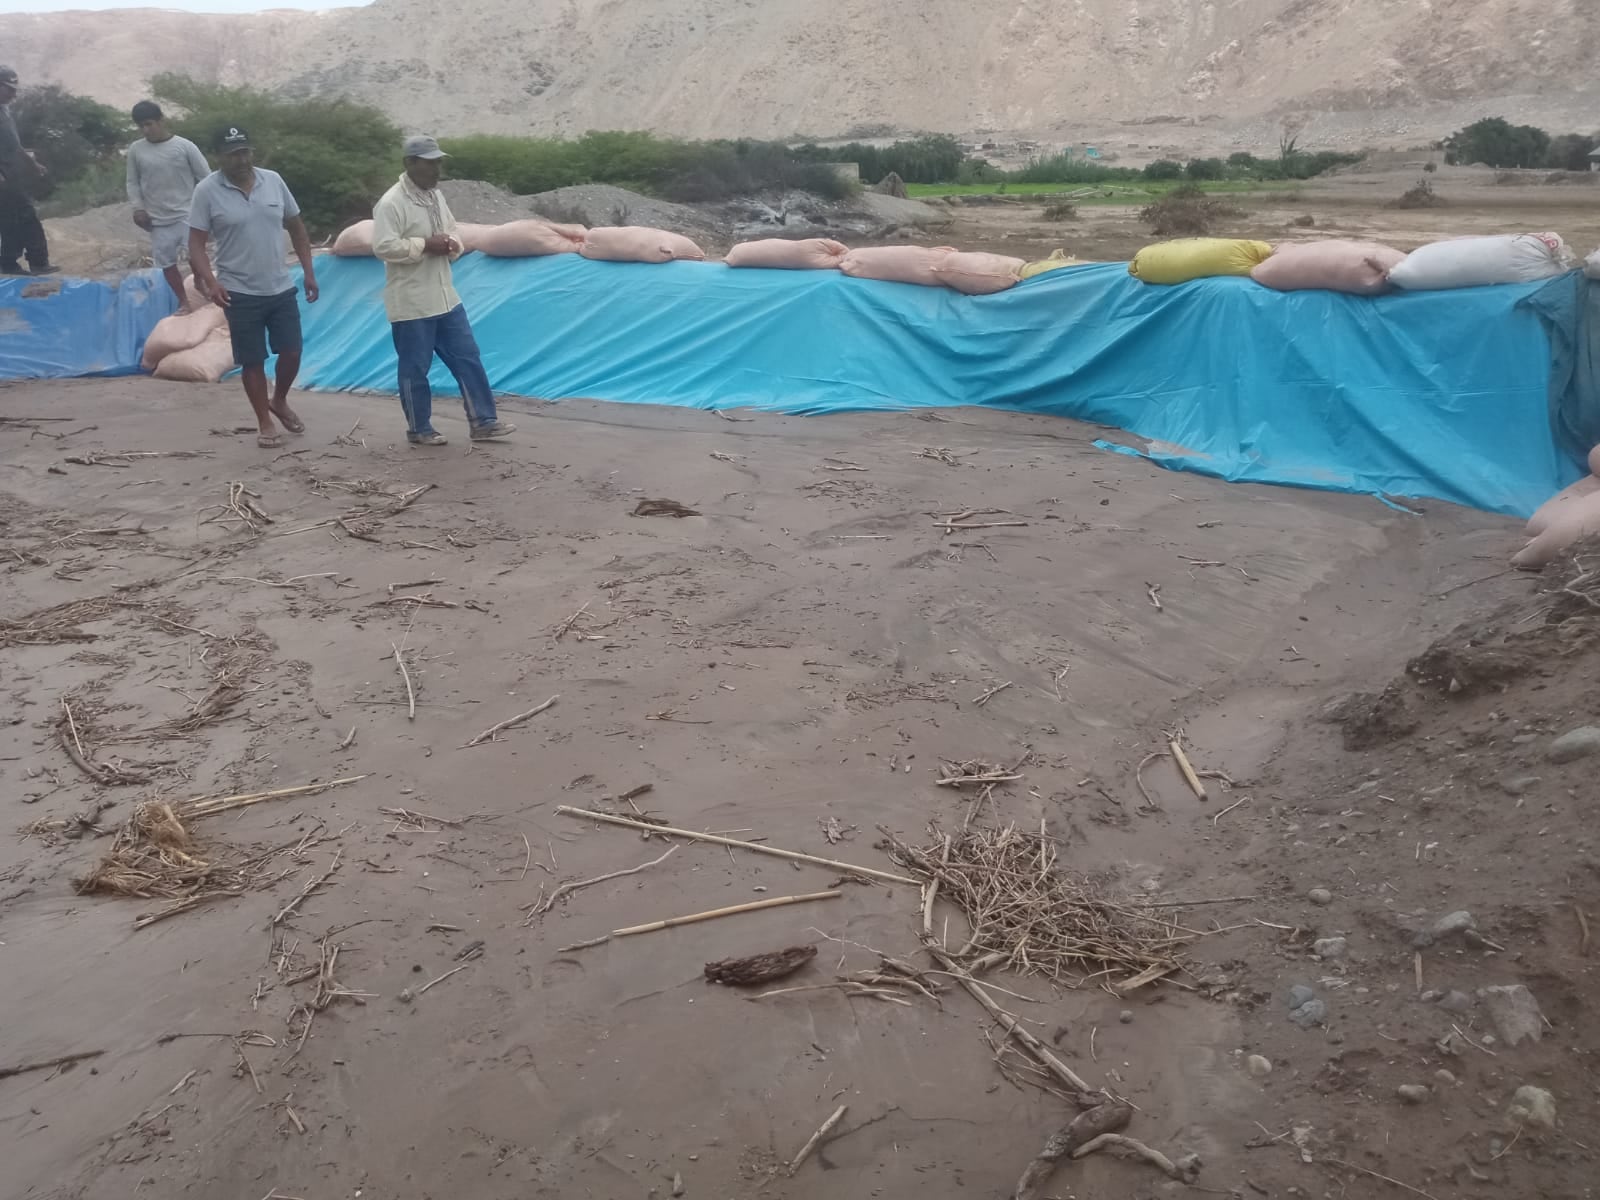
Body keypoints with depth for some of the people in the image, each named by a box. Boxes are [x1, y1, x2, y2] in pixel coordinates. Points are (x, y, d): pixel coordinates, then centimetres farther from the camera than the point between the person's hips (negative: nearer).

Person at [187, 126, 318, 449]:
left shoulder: (273, 180, 1)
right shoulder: (207, 191, -10)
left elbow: (296, 227, 10)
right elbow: (196, 243, -10)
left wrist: (309, 272, 5)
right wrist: (210, 281, -24)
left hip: (281, 288, 3)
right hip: (240, 293, -3)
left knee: (291, 352, 8)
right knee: (252, 361, 4)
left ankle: (279, 402, 34)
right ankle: (265, 423, 18)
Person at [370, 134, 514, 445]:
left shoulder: (436, 196, 11)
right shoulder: (391, 203, -15)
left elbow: (452, 231, 21)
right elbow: (384, 247, -23)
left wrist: (451, 245, -3)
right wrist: (426, 245, -21)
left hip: (445, 298, 8)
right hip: (411, 304, -8)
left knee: (468, 358, 8)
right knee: (415, 369, 4)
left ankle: (483, 422, 14)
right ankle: (419, 430, 16)